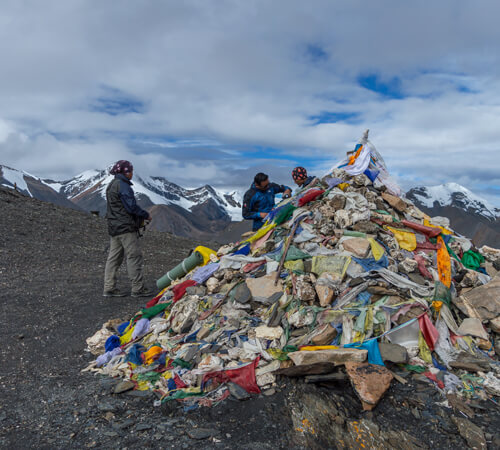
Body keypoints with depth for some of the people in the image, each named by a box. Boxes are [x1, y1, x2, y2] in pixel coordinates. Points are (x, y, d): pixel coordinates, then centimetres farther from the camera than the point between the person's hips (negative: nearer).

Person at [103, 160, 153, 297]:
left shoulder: (111, 185, 17)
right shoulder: (122, 185, -14)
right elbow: (131, 206, -19)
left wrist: (140, 217, 17)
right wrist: (146, 215, -5)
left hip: (114, 227, 10)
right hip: (126, 227, -10)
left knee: (114, 257, 10)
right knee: (134, 256, -5)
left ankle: (109, 288, 14)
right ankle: (138, 288, -1)